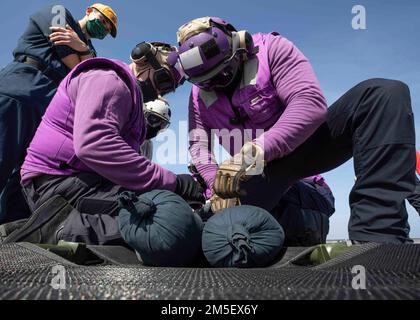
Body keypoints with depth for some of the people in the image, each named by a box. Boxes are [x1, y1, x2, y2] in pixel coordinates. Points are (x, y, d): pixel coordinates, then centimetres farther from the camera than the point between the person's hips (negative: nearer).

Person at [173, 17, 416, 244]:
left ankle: (378, 235, -41)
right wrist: (217, 183, -25)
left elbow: (311, 102, -25)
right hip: (257, 173, 2)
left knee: (385, 94, -27)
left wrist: (255, 152, -37)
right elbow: (199, 145, -3)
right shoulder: (199, 95, 3)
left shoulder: (271, 49, -11)